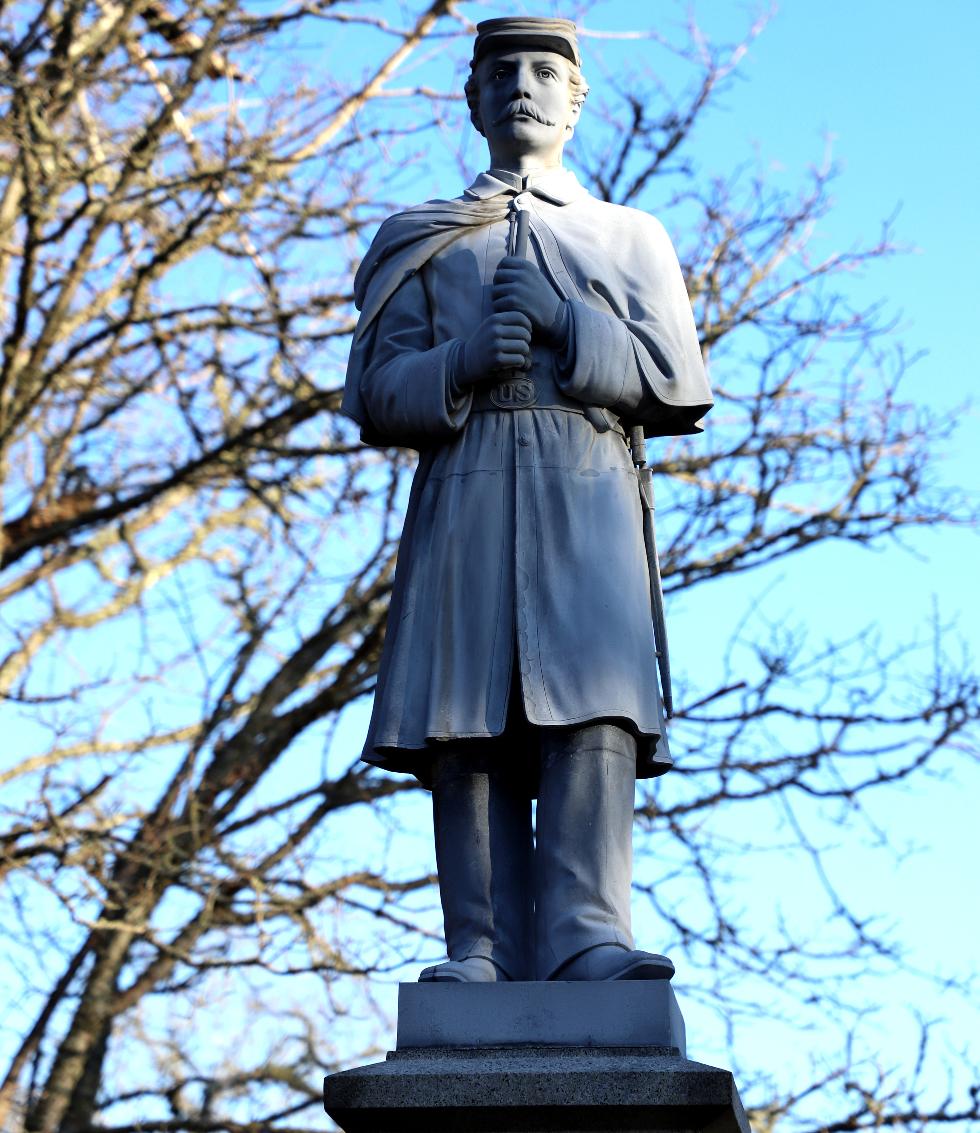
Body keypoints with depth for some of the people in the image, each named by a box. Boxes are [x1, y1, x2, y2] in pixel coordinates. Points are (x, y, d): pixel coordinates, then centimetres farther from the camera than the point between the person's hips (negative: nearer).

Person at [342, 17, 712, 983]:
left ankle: (584, 937, -28)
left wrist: (565, 323, -4)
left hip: (589, 502, -1)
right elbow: (373, 396, 12)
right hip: (464, 500, 1)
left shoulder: (632, 238, 22)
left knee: (595, 710, -19)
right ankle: (484, 955, -13)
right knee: (467, 722, -11)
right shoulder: (422, 242, 22)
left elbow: (677, 384, 9)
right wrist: (460, 363, -9)